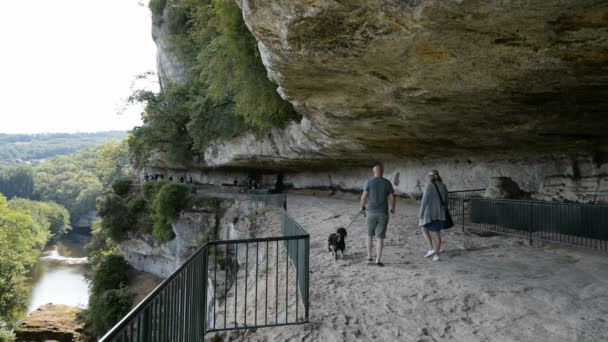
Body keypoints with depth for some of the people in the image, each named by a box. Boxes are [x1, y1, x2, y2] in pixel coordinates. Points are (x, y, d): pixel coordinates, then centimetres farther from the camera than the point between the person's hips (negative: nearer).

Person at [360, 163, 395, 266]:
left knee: (370, 235, 18)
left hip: (371, 212, 0)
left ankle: (369, 257, 18)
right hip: (383, 213, 0)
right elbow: (391, 198, 0)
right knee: (380, 237, 4)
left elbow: (364, 196, -5)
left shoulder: (369, 182, -2)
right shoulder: (387, 182, 1)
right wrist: (393, 209, 17)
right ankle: (378, 260, 0)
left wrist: (362, 207, 14)